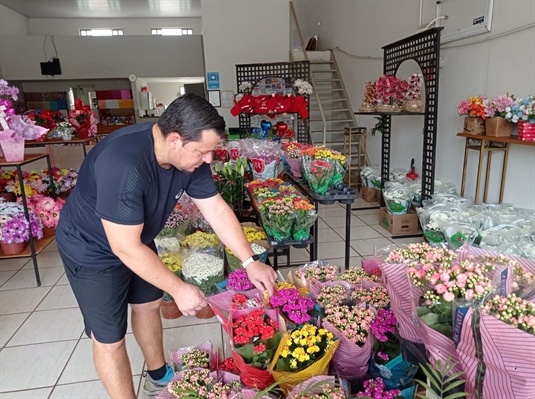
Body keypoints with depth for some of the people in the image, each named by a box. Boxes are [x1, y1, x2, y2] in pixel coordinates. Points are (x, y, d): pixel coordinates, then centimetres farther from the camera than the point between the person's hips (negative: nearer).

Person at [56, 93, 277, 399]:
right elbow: (126, 248, -35)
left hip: (137, 239, 8)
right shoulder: (124, 165, -40)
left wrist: (250, 262, -12)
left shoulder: (189, 156, -16)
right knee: (110, 337, 2)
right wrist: (179, 289, -28)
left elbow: (217, 209, -10)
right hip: (93, 250, -7)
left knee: (149, 304, 20)